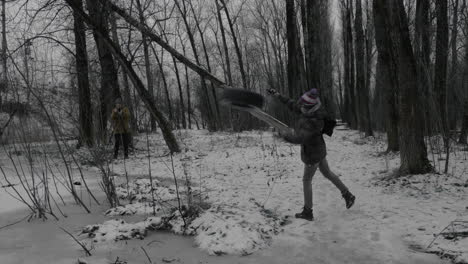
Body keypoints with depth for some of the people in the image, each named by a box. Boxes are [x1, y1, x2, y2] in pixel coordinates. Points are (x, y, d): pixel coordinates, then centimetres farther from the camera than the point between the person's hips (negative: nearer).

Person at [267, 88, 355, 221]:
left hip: (312, 154, -9)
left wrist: (284, 135, -30)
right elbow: (293, 105, 7)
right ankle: (348, 195, 36)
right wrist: (278, 96, 8)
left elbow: (300, 138, -41)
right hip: (319, 149, 9)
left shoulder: (314, 121, -35)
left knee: (307, 180, 8)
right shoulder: (308, 110, -9)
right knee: (327, 173, 24)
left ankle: (307, 212, 23)